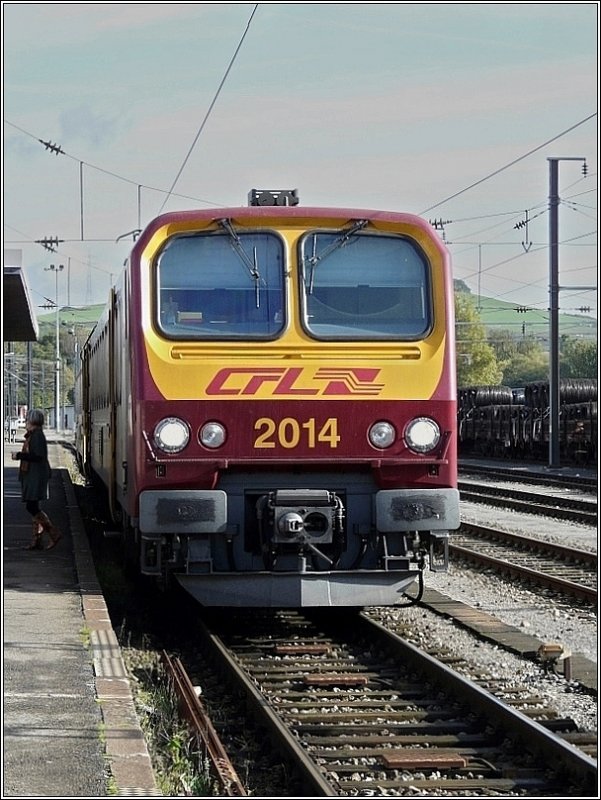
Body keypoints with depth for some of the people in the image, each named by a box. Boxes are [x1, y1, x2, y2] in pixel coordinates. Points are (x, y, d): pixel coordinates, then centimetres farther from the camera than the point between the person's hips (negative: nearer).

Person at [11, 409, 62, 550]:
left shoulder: (37, 435, -16)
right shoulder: (32, 435, 16)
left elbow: (38, 456, -23)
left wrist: (19, 455, -18)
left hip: (36, 477, -11)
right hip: (31, 476, 11)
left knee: (32, 507, -12)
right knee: (33, 508, 10)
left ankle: (54, 533, -10)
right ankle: (37, 541, 11)